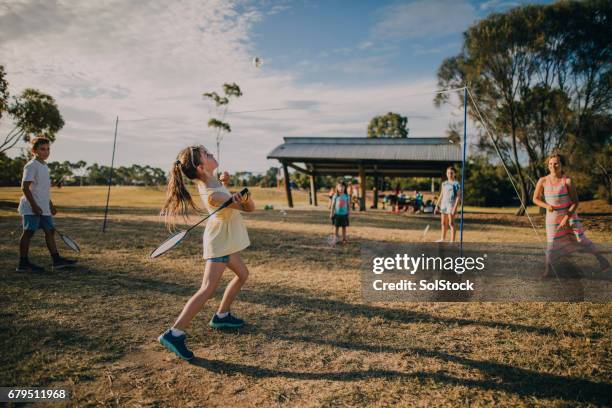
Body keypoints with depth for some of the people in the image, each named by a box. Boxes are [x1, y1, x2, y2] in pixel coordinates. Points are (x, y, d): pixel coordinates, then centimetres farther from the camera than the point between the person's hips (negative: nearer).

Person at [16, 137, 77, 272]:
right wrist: (34, 205, -23)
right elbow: (25, 187, -18)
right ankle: (23, 263, 3)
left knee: (50, 230, 10)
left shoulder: (44, 166, 16)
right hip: (32, 208, -9)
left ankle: (56, 260, 15)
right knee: (29, 232, -4)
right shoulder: (31, 166, -11)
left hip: (43, 208, 9)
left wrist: (50, 205, 25)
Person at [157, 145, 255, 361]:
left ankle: (221, 316, 30)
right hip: (219, 241, -10)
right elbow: (248, 207, -23)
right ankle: (174, 333, -15)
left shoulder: (208, 180, -5)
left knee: (242, 274, 21)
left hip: (225, 239, 10)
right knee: (208, 289, -15)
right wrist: (244, 199, -41)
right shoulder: (212, 195, -30)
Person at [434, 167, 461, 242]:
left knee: (451, 223, -6)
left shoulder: (456, 184, -5)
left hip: (451, 205, -6)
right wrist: (437, 205, 14)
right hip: (443, 205, 6)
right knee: (443, 223, 13)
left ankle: (452, 241, -1)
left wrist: (455, 207, -18)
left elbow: (458, 196, -10)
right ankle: (443, 238, 25)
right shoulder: (444, 184, 13)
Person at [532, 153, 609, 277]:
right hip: (552, 217, 1)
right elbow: (535, 199, 0)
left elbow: (575, 202, -12)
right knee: (551, 244, 4)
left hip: (569, 215, -1)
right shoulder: (542, 181, -8)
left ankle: (600, 258, 22)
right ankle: (547, 269, 19)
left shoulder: (568, 180, -14)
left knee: (582, 240, -3)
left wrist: (566, 218, -20)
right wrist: (546, 206, -20)